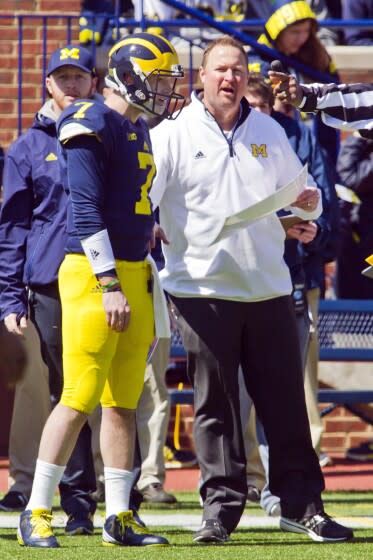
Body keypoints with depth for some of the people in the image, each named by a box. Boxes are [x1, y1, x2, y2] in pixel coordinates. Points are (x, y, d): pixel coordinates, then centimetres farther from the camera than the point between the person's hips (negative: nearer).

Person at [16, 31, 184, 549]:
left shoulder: (140, 130, 18)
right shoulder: (93, 126, -11)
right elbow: (86, 210, -16)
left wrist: (146, 284, 21)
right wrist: (109, 285, -20)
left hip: (133, 273, 9)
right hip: (93, 273, -9)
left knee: (123, 402, 8)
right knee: (80, 398, -10)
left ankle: (119, 519, 12)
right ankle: (36, 514, -3)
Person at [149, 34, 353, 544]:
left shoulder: (269, 133, 13)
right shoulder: (172, 135, 0)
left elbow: (298, 191, 22)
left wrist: (309, 204, 1)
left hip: (268, 287, 3)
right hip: (202, 288, -3)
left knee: (285, 401, 4)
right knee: (215, 405, 1)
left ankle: (301, 503, 10)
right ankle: (220, 506, 6)